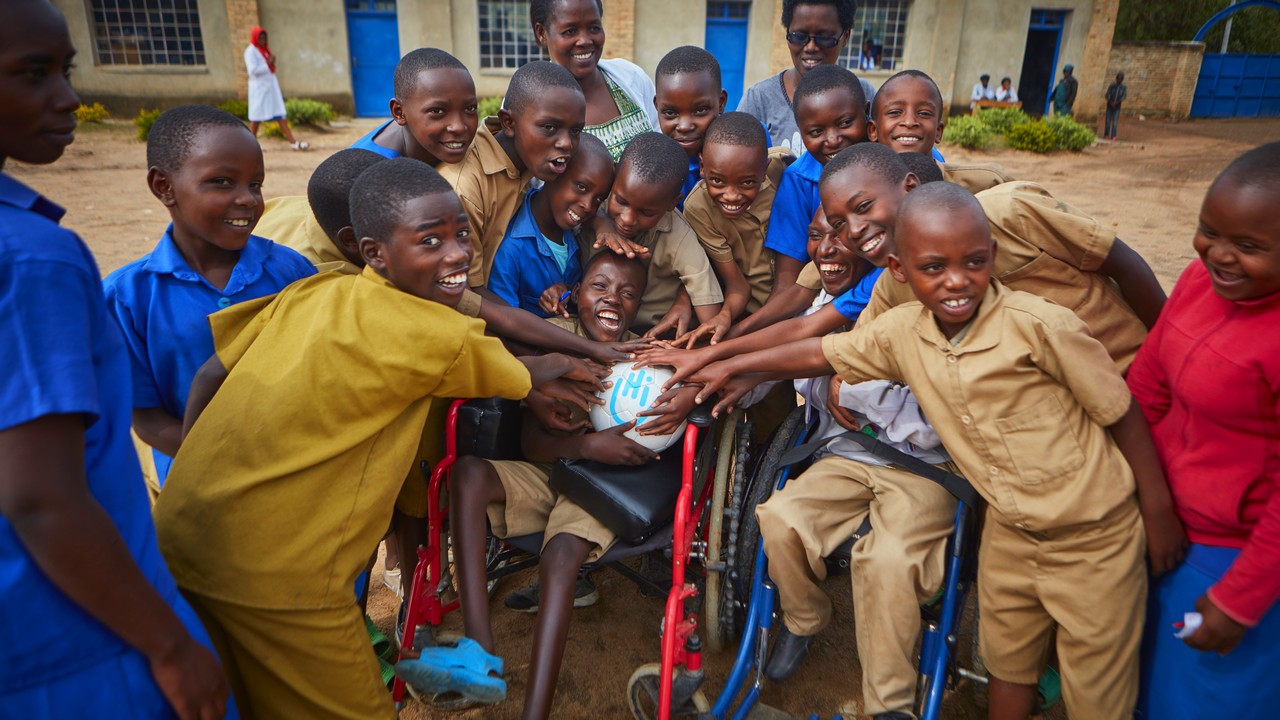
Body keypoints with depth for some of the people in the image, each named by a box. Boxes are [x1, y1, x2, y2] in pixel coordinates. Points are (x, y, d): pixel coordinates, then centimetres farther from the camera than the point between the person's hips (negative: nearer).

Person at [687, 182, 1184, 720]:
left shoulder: (1039, 325, -25)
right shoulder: (903, 332, -10)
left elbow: (1123, 415, -14)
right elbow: (824, 353, 5)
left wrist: (1160, 514, -6)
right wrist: (737, 367, 7)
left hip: (1094, 539, -4)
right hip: (1008, 533, 5)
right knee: (1006, 664, 24)